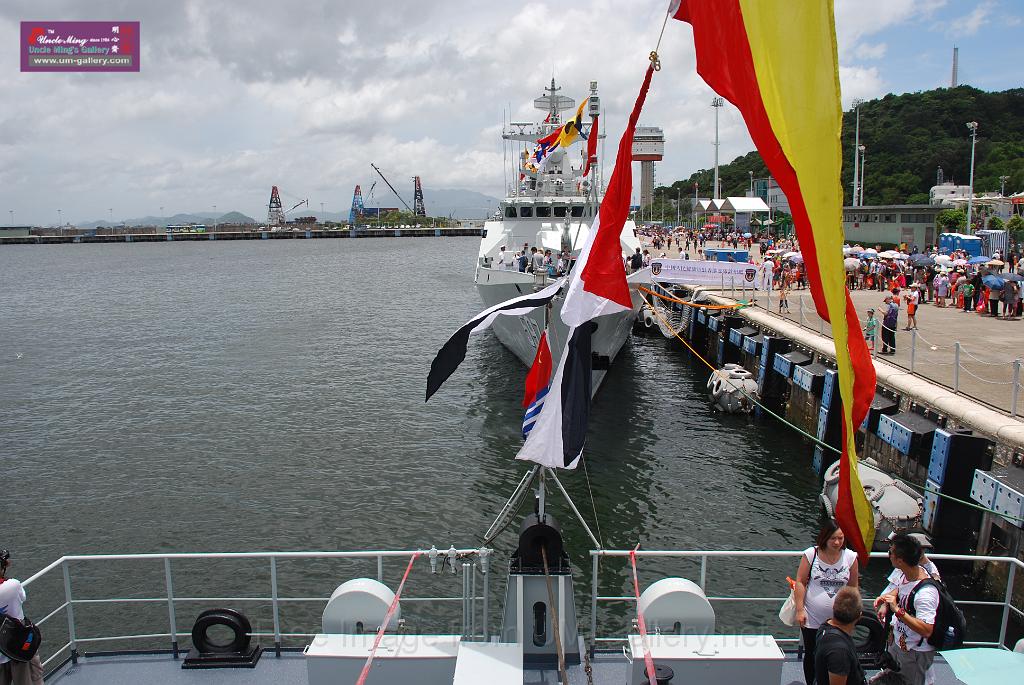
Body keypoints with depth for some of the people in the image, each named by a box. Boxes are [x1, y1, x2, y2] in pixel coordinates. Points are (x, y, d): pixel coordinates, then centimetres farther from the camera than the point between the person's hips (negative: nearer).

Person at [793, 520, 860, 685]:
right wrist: (800, 610, -10)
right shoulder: (811, 554, -11)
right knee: (811, 656, 15)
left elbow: (853, 587, 4)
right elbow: (800, 582, -7)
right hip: (812, 620, -1)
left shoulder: (850, 557, -6)